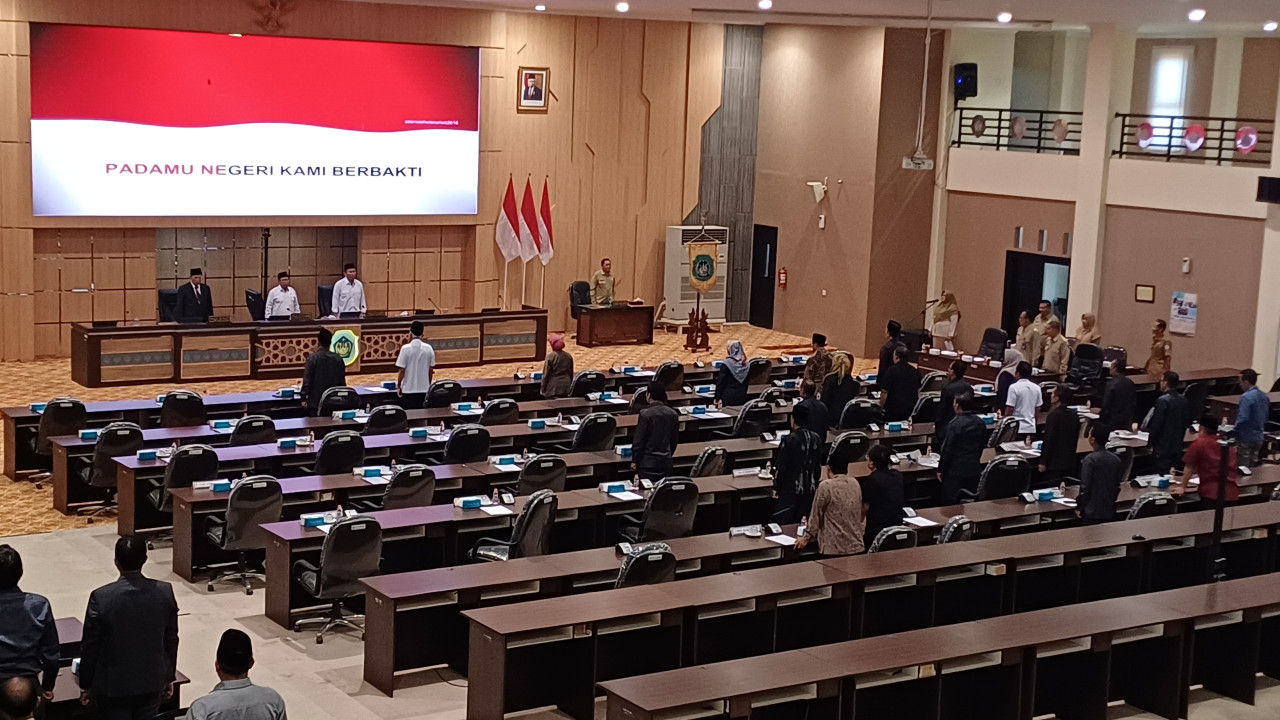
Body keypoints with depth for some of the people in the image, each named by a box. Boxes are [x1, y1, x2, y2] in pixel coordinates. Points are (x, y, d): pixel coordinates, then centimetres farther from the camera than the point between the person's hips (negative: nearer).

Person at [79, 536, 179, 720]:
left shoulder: (101, 597, -18)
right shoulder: (165, 592, -10)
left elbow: (90, 646, -10)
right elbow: (171, 640, 0)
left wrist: (86, 685, 4)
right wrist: (168, 677, 14)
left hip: (113, 685, -3)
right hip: (152, 682, 3)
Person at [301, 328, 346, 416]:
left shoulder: (312, 358, -10)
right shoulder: (338, 359, 1)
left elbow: (307, 380, -10)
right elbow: (342, 380, 7)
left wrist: (304, 398, -4)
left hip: (316, 401, -3)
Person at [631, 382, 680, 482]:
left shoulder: (645, 414, -13)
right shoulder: (673, 414, 4)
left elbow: (638, 440, -11)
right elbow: (675, 440, 12)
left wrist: (634, 461, -2)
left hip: (647, 463, -5)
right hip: (666, 462, 5)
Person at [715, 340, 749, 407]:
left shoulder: (726, 364, -12)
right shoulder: (745, 364, 4)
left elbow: (720, 382, -10)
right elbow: (746, 382, 13)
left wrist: (717, 398, -4)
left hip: (729, 398, -5)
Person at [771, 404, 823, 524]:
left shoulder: (789, 440, -18)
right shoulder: (816, 439, 0)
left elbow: (781, 467, -13)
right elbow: (818, 466, 9)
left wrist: (776, 487, -2)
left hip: (789, 491, -6)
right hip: (809, 489, 6)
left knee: (782, 523, 2)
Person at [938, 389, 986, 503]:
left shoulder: (954, 425, -19)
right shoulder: (980, 423, 1)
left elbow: (947, 450, -15)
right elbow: (983, 446, 10)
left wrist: (940, 470, -5)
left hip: (955, 472, -6)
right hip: (975, 470, 6)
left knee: (950, 505, 2)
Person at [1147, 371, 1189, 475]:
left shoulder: (1162, 401, -17)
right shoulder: (1184, 400, 5)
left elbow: (1156, 424, -16)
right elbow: (1186, 423, 12)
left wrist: (1151, 444, -7)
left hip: (1163, 447, -7)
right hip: (1178, 446, 7)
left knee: (1163, 475, -4)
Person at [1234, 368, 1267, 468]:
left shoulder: (1246, 397, -21)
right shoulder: (1264, 396, 7)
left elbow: (1242, 418, -26)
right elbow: (1267, 417, 16)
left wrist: (1235, 431, -12)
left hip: (1246, 438, -8)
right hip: (1258, 438, 8)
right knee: (1253, 465, 15)